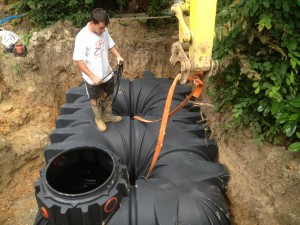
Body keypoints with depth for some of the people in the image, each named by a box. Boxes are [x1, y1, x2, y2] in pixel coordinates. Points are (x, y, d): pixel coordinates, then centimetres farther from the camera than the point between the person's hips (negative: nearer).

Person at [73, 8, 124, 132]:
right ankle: (99, 119, 41)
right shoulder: (82, 37, -27)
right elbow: (78, 61, -23)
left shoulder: (104, 30, -8)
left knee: (108, 95, 23)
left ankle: (107, 115, 47)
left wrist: (118, 55, -11)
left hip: (107, 73, 6)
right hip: (93, 78, -5)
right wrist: (93, 76, -25)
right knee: (95, 99, 17)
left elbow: (110, 45, 9)